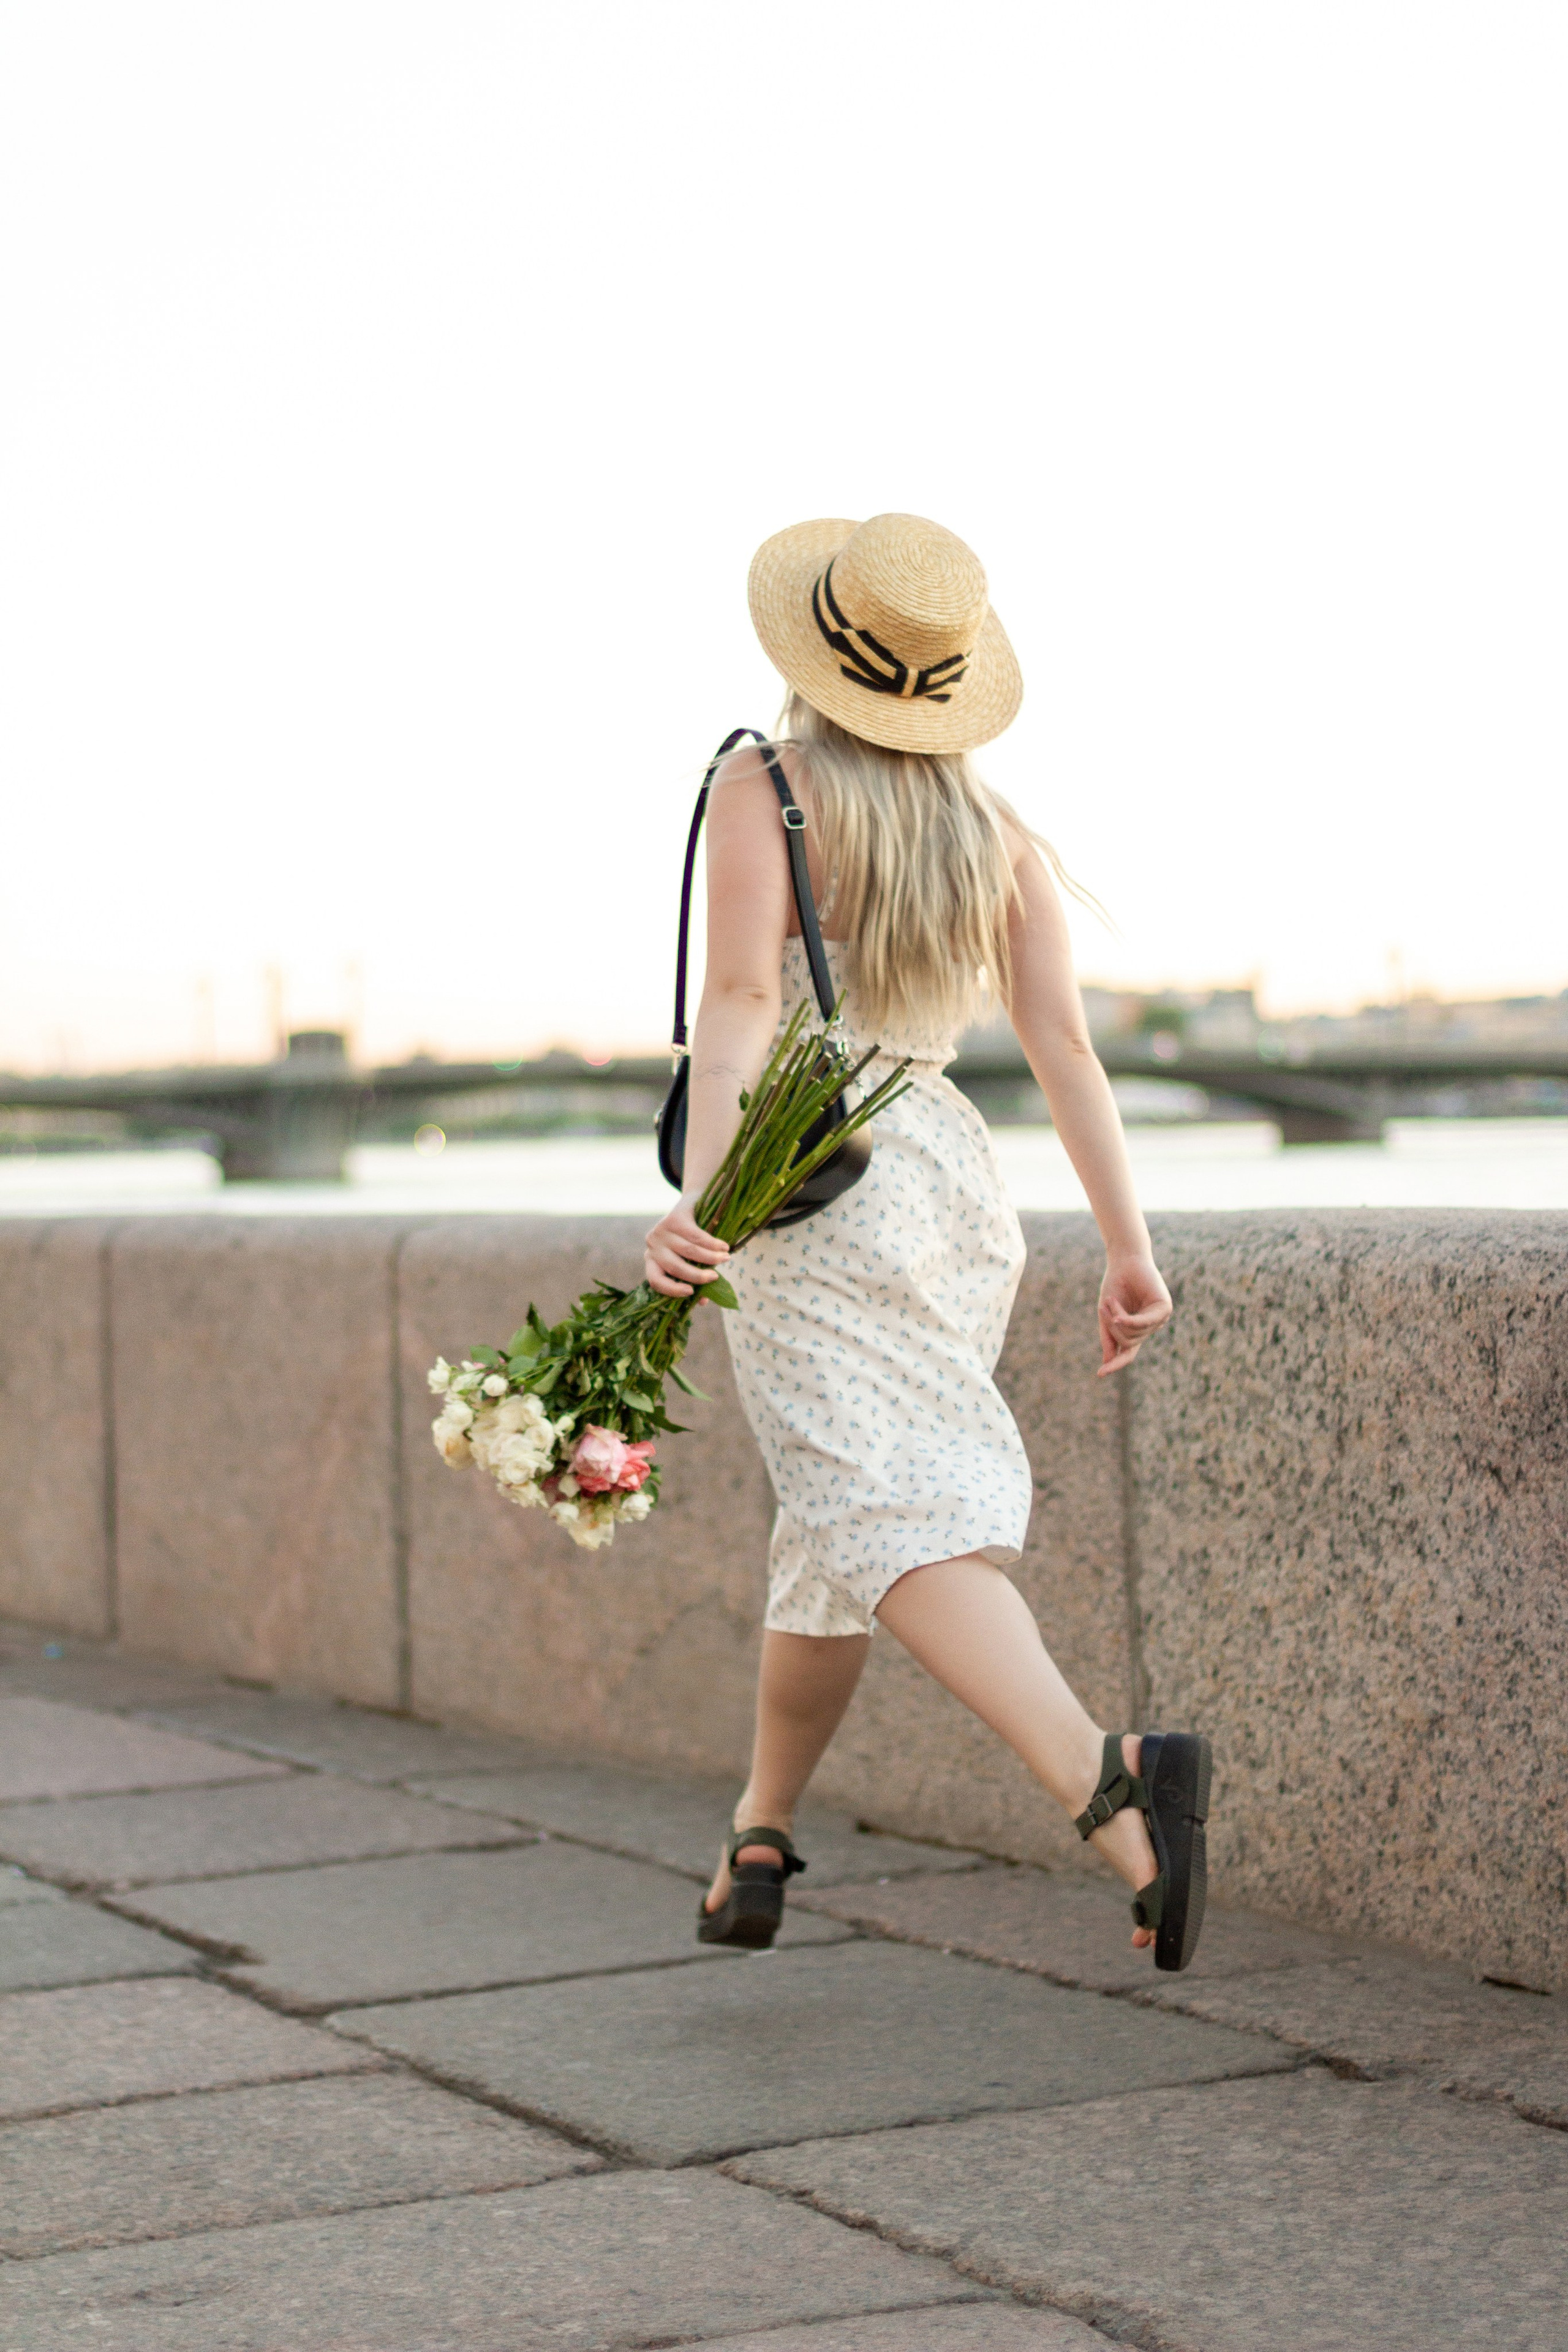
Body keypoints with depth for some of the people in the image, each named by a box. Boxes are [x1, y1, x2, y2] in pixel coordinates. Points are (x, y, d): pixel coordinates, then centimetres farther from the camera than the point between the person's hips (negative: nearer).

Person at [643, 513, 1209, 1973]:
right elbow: (1063, 1044, 4)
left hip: (815, 1186, -6)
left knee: (896, 1524, -16)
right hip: (956, 1183, 6)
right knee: (833, 1524, 20)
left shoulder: (760, 789, -3)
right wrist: (1128, 1246, 3)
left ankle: (1106, 1782, -37)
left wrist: (701, 1195, -26)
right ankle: (758, 1841, 28)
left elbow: (739, 1000, -17)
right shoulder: (997, 836, 10)